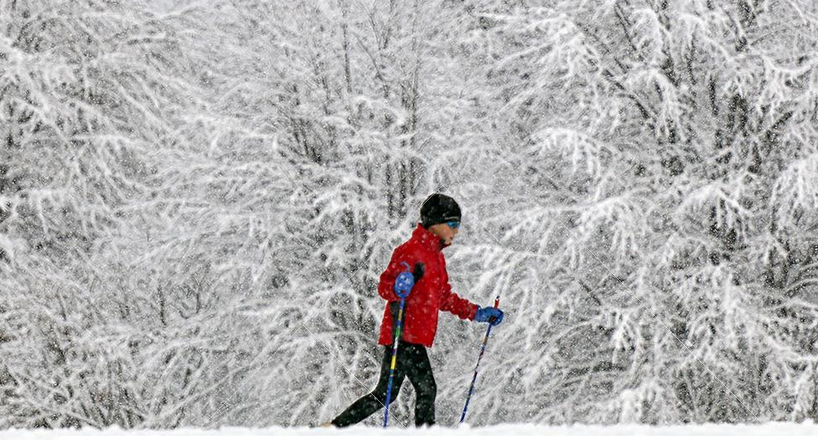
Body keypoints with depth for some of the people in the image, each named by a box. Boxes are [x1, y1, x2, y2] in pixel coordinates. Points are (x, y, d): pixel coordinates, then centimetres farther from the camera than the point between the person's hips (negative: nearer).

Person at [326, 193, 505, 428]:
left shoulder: (436, 257, 21)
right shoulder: (411, 251, -10)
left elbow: (445, 298, 29)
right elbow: (385, 286, -16)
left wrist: (477, 313, 27)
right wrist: (399, 289, -38)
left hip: (415, 336, 10)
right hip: (404, 334, -10)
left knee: (385, 395, 10)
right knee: (426, 390, -12)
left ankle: (335, 427, 14)